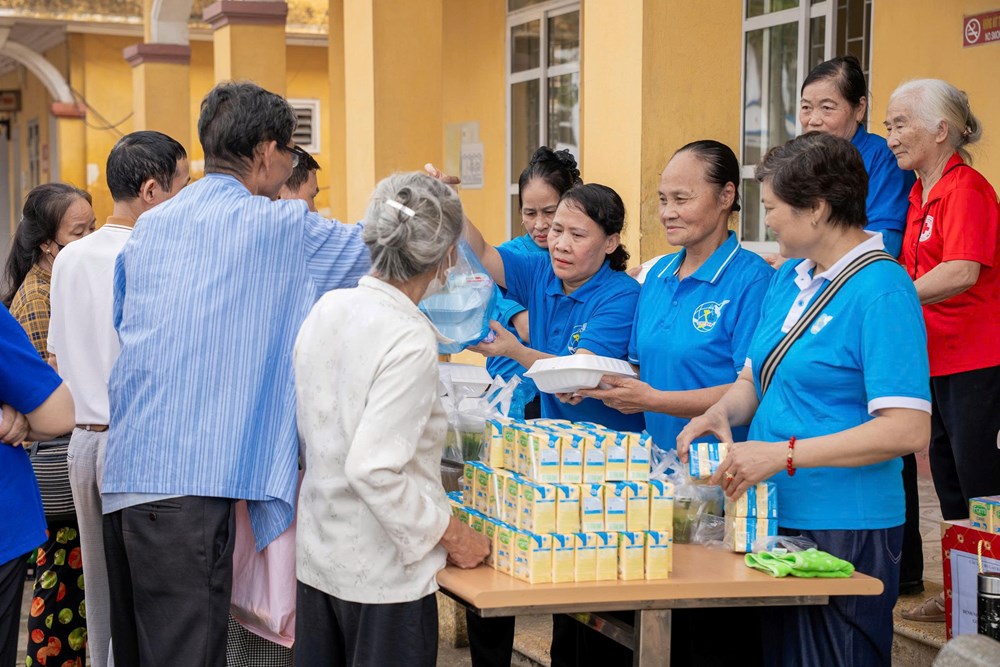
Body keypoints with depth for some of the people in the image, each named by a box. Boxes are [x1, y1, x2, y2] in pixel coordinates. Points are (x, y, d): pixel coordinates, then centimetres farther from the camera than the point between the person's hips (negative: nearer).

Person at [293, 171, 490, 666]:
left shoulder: (326, 309, 0)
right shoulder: (411, 342, -22)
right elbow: (374, 470, -26)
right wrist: (450, 533, -14)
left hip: (317, 553, 7)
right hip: (383, 572, -7)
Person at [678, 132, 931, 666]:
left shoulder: (881, 291, -16)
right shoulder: (788, 279, 10)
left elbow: (907, 429, -23)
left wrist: (784, 454, -25)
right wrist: (723, 412, -5)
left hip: (844, 530, -8)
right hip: (775, 517, 8)